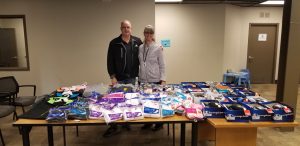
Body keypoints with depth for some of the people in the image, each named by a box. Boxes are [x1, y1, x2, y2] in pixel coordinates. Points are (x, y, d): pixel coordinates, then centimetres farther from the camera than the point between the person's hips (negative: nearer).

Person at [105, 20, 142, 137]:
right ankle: (114, 126, 12)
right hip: (119, 78, -2)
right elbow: (110, 61, -4)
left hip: (132, 77, 3)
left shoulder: (137, 41, 3)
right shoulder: (114, 43, -4)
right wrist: (112, 76, -10)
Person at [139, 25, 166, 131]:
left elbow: (162, 65, -4)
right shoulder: (140, 48, 8)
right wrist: (138, 76, 9)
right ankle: (148, 122, 25)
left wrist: (163, 80, -9)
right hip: (142, 80, 4)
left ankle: (159, 123, 19)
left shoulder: (158, 48, -4)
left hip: (155, 80, -4)